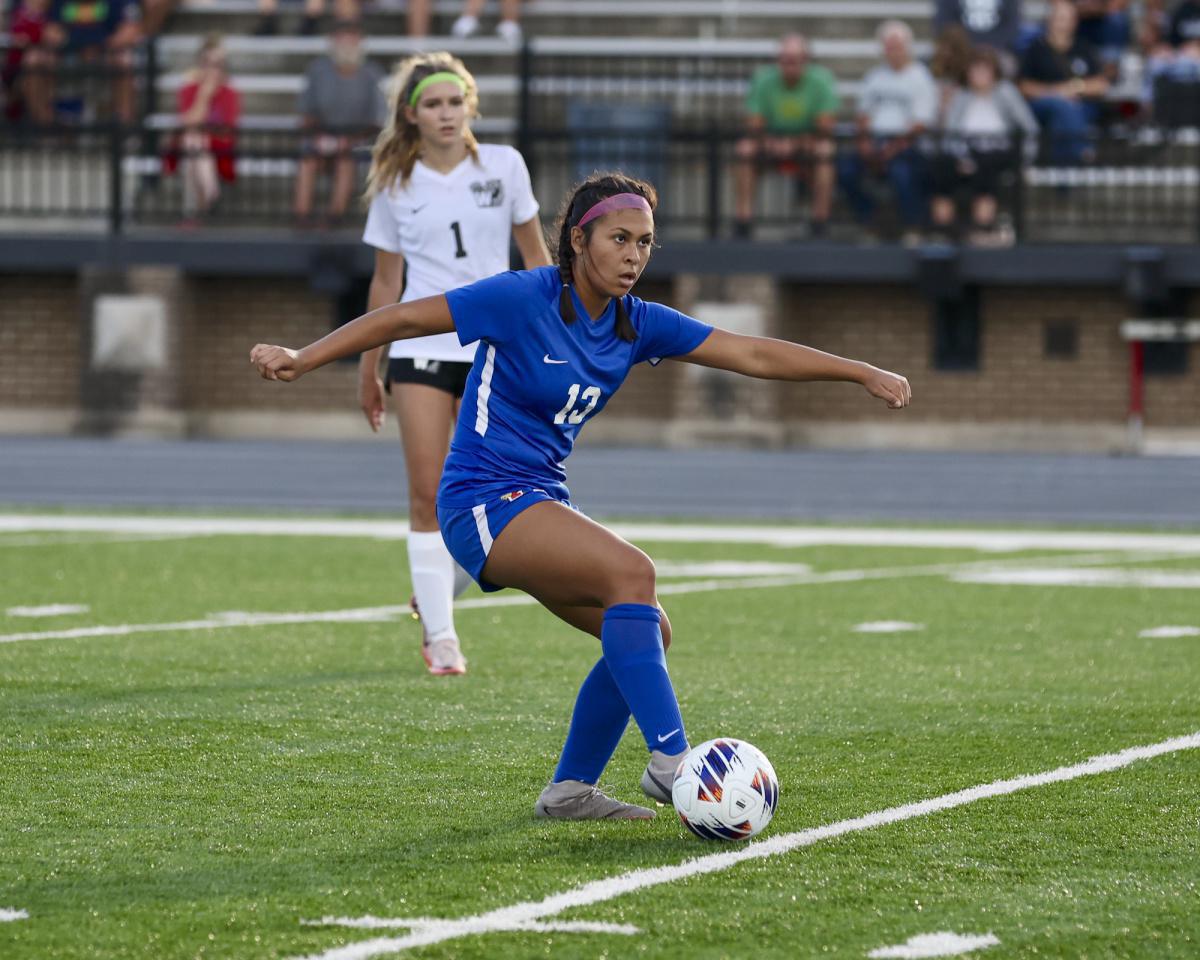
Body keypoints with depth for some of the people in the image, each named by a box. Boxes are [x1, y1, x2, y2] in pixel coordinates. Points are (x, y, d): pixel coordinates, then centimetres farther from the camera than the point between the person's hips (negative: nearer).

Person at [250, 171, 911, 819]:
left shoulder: (636, 324, 4)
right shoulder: (522, 299, -14)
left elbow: (752, 355, 4)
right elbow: (403, 319, -12)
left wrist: (863, 373, 1)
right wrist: (302, 360, -18)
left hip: (542, 502, 8)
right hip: (485, 502, -8)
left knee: (646, 632, 2)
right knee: (631, 573, -27)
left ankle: (570, 790, 13)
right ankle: (669, 760, -29)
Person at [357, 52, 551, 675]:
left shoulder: (503, 166, 3)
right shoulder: (395, 185, 5)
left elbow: (534, 252, 11)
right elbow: (385, 281, 12)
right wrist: (366, 370, 13)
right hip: (421, 344, 0)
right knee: (427, 494, -8)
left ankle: (435, 595, 26)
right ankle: (439, 633, -3)